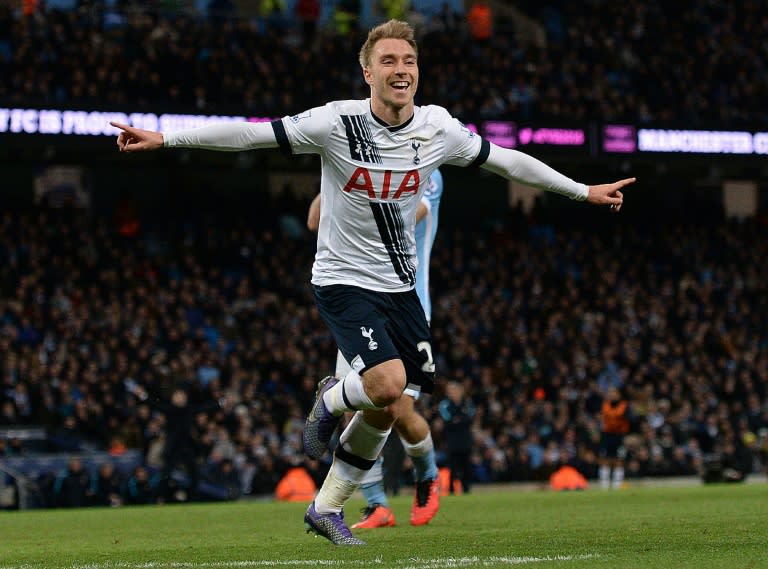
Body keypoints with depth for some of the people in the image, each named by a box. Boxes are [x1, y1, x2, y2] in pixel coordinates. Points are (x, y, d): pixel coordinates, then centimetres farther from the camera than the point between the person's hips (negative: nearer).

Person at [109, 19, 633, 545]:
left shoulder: (438, 128, -6)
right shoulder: (338, 123, -17)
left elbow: (507, 160, 8)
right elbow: (251, 134, -16)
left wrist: (584, 191, 14)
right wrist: (165, 139, -22)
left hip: (399, 286, 5)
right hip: (343, 281, -5)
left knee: (386, 412, 5)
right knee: (389, 383, -25)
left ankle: (327, 508, 24)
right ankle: (332, 399, 10)